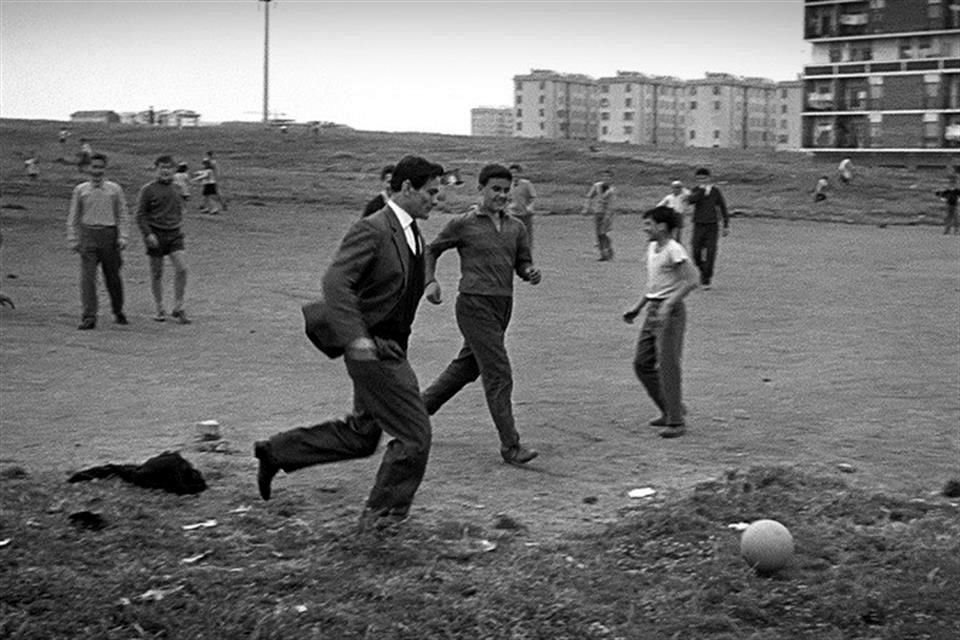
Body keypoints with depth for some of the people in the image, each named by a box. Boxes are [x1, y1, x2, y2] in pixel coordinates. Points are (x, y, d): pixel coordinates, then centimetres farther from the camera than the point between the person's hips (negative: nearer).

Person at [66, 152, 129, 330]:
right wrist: (73, 240, 5)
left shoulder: (114, 189, 6)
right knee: (87, 277, -9)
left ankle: (118, 312, 27)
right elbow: (73, 217, 11)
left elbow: (123, 215, 8)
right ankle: (89, 317, -10)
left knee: (113, 277, 7)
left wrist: (123, 237, -2)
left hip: (109, 235, 0)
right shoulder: (80, 190, 7)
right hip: (88, 235, 0)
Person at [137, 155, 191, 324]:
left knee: (182, 268, -11)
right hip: (156, 235, -3)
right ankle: (160, 310, 16)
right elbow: (140, 215, -5)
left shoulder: (176, 189, 10)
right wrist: (148, 234, -14)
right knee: (157, 273, 4)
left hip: (174, 234, 3)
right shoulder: (148, 190, -4)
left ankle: (178, 308, -2)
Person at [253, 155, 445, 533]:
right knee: (414, 435, -5)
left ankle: (276, 452, 29)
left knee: (359, 436, 18)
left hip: (389, 349, 10)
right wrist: (355, 336, -34)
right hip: (372, 349, -10)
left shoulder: (412, 233, 11)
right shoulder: (371, 230, -18)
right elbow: (335, 281, -27)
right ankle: (384, 514, 11)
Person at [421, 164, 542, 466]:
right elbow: (431, 250, 8)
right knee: (498, 374, -11)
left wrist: (531, 272, -6)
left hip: (503, 305, 7)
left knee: (466, 367, 20)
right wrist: (430, 281, -6)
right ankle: (510, 445, -8)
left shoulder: (516, 227, 11)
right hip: (475, 304, -7)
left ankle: (419, 408, 38)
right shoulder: (463, 224, -3)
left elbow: (522, 262, 17)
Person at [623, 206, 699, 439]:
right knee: (642, 363, 10)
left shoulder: (674, 250, -14)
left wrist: (669, 304, -27)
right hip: (653, 310, 9)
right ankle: (669, 411, 23)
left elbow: (691, 281, -20)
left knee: (667, 365, -7)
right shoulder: (652, 248, 13)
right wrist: (637, 308, 20)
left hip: (670, 312, -9)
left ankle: (676, 421, 1)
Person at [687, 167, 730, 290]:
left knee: (710, 253, -8)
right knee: (696, 252, -3)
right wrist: (703, 190, -23)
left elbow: (723, 208, 10)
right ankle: (702, 270, 27)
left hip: (712, 226, -1)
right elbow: (690, 200, -19)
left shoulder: (715, 191, 2)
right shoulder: (696, 190, 3)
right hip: (698, 225, 1)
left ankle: (706, 280, -2)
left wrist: (726, 226, 9)